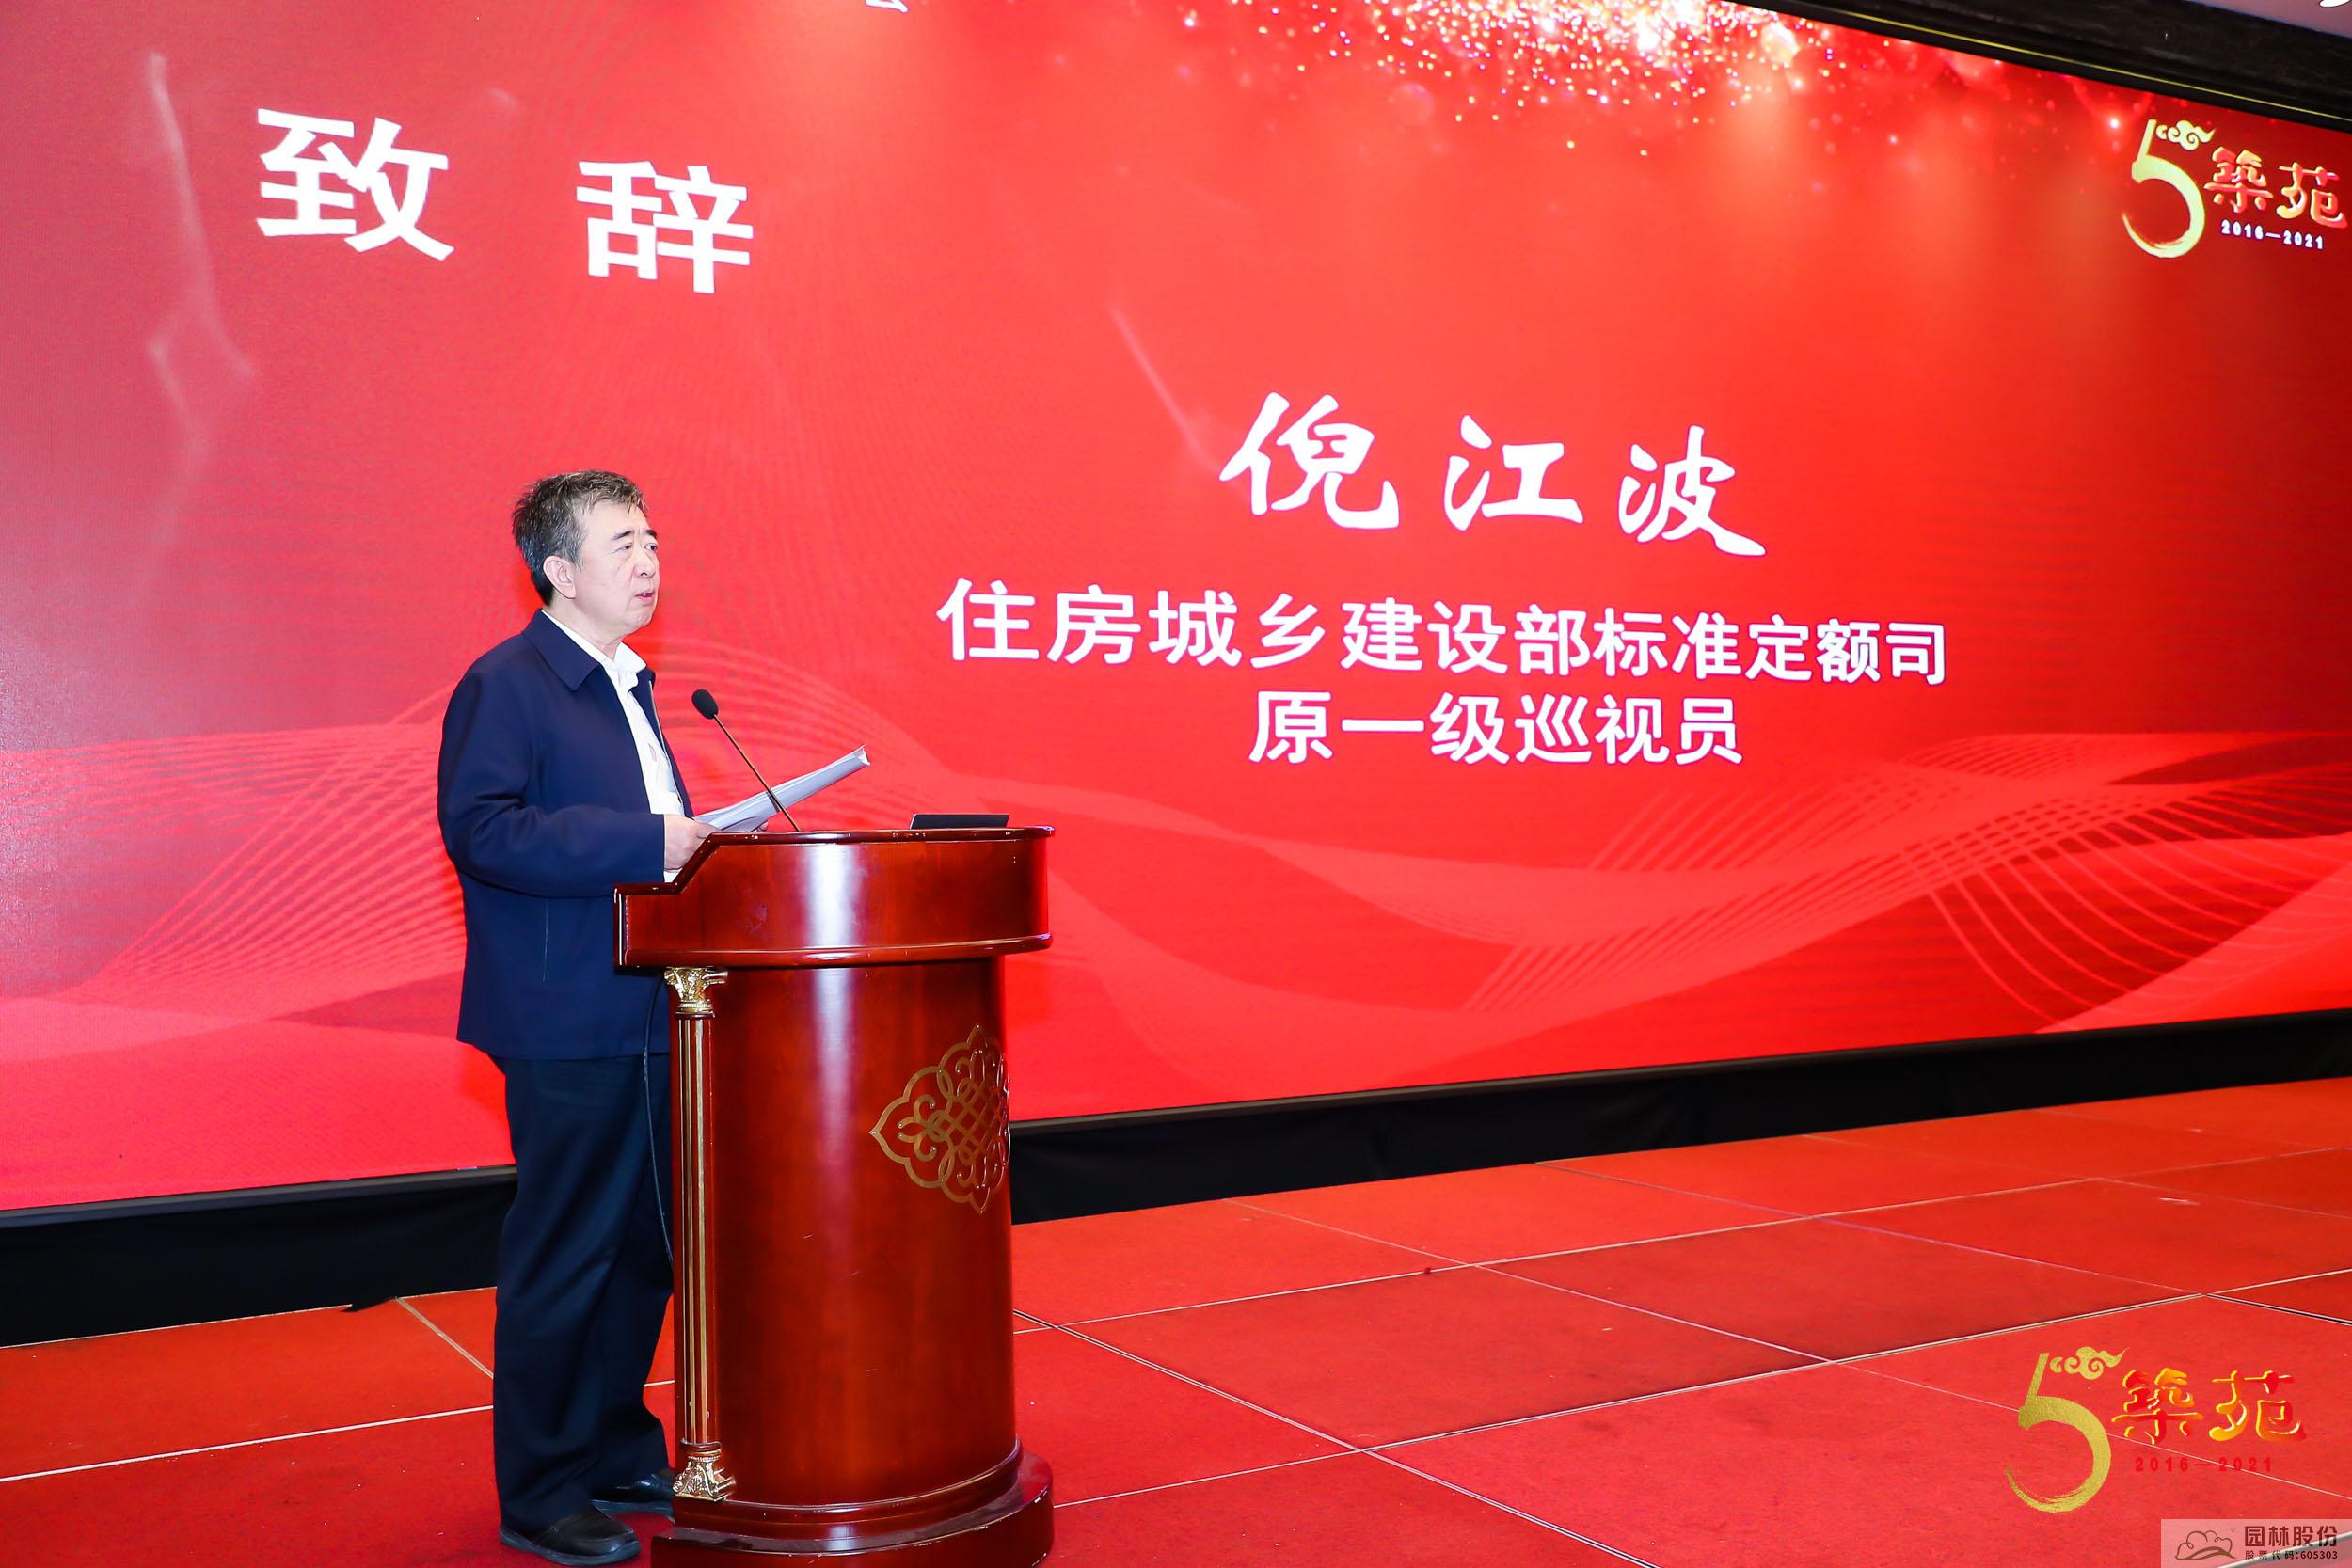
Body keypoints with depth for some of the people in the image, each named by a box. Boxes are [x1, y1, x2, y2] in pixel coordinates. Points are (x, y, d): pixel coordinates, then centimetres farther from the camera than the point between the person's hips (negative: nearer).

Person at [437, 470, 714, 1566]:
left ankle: (617, 1455, 29)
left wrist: (694, 844, 7)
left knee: (644, 1247, 15)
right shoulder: (505, 683, -9)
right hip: (568, 1029, -9)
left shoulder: (628, 687, 18)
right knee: (563, 1259, -1)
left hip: (650, 1020, 9)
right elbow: (481, 830, -20)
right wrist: (643, 845, -25)